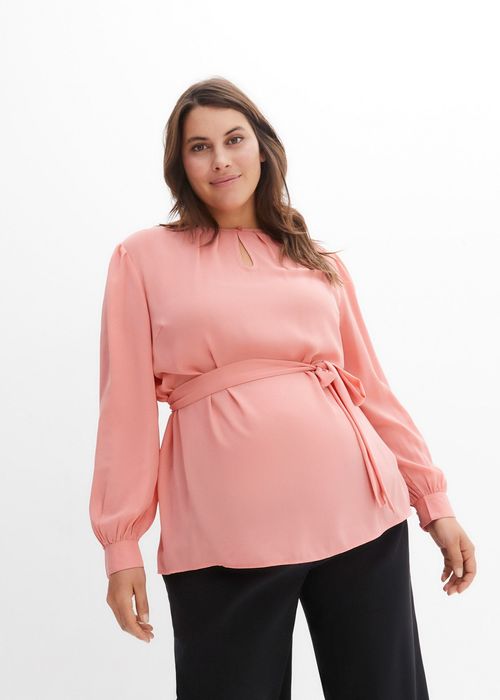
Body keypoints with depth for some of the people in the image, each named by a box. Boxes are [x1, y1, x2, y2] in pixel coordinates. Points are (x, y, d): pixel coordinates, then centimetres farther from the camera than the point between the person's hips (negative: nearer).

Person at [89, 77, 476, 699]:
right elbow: (127, 409, 2)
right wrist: (121, 543, -1)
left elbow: (369, 387, 15)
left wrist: (433, 499, 11)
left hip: (359, 514, 3)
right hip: (222, 534, -2)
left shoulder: (320, 264, 15)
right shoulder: (144, 257, 6)